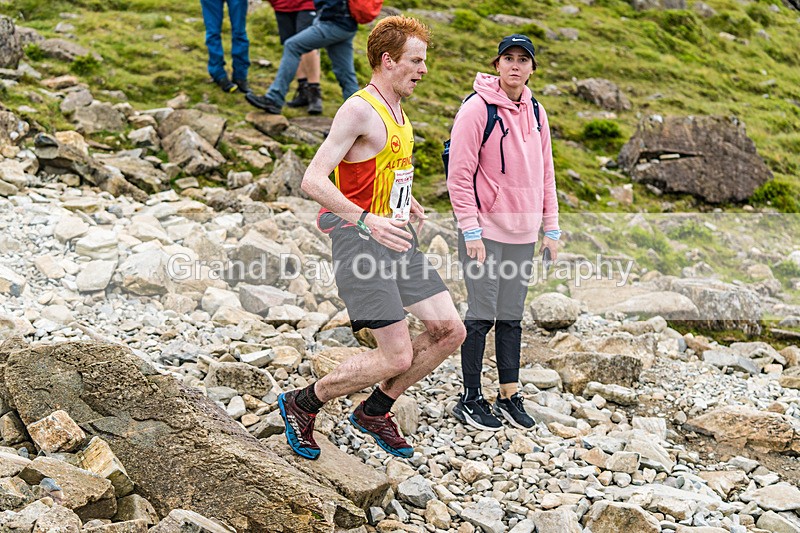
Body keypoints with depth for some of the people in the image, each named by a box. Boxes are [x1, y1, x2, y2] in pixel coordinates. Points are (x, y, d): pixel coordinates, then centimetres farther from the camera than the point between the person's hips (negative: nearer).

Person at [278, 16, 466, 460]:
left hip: (397, 237, 9)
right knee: (397, 357, -9)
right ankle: (302, 404, 11)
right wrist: (367, 221, -32)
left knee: (450, 331, 3)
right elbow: (313, 180, -23)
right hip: (360, 240, -9)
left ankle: (375, 411, 20)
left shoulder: (397, 111, 15)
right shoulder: (359, 109, -15)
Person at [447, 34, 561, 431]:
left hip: (523, 234, 6)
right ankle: (470, 399, 10)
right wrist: (471, 231, -15)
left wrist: (551, 228, 12)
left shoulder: (535, 112, 9)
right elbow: (460, 175, -12)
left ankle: (509, 396, 21)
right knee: (482, 316, -1)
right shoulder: (477, 109, -11)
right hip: (486, 231, -6)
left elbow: (544, 173, 15)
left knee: (511, 317, 12)